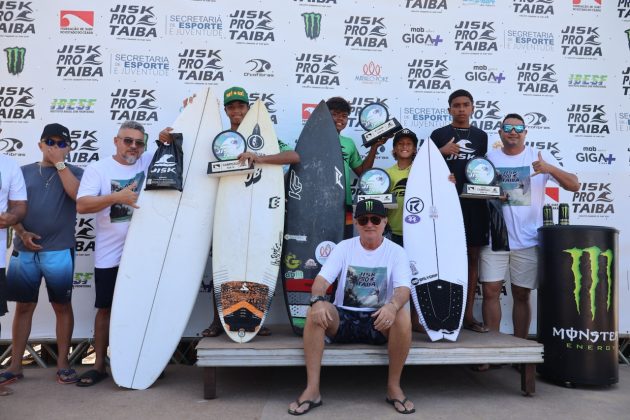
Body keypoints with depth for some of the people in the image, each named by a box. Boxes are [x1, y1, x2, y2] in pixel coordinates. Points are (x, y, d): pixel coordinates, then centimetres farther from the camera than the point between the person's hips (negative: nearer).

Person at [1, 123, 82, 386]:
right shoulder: (24, 171, 13)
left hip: (59, 252, -2)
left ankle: (63, 364, 12)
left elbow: (77, 194, -14)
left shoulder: (73, 172, 7)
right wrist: (22, 233, -6)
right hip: (23, 251, 2)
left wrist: (59, 162, -9)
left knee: (62, 306, 3)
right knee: (23, 306, 8)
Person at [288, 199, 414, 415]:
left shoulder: (396, 252, -1)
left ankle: (394, 386, -12)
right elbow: (322, 279, -9)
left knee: (402, 316, -32)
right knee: (315, 312, -29)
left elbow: (403, 288, -15)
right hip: (343, 319, 1)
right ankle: (312, 389, -22)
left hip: (379, 321, -1)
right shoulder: (344, 247, 1)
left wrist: (392, 305, -40)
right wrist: (318, 300, -32)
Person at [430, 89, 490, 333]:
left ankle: (468, 315, 13)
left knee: (472, 257, 5)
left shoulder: (481, 136, 14)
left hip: (474, 202, 3)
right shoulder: (438, 135, 6)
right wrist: (442, 152, -12)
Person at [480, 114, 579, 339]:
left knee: (522, 295, 7)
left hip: (527, 241, -1)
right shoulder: (490, 157, 6)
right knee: (490, 291, -1)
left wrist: (549, 169, -22)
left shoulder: (539, 157, 2)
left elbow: (574, 185, -5)